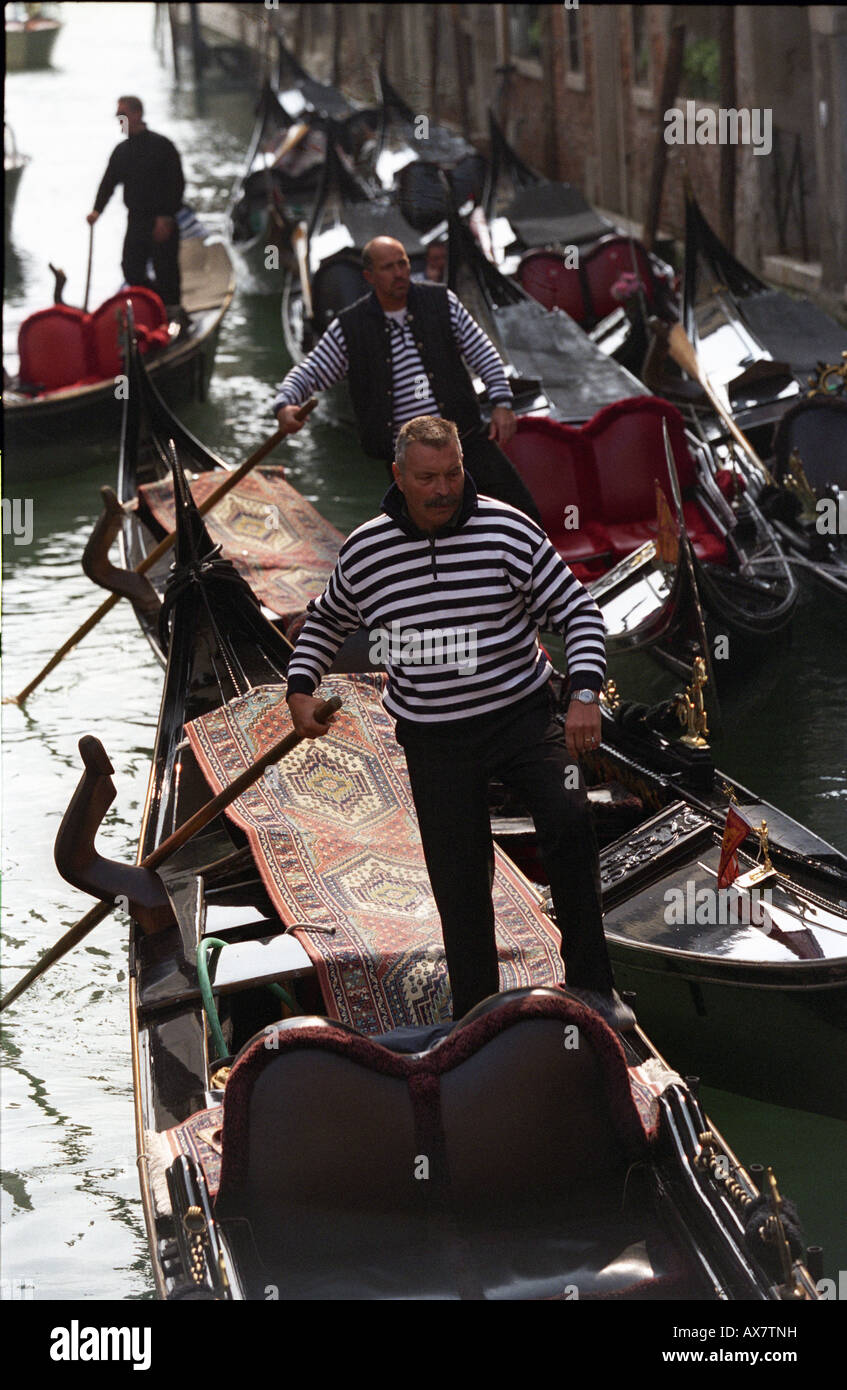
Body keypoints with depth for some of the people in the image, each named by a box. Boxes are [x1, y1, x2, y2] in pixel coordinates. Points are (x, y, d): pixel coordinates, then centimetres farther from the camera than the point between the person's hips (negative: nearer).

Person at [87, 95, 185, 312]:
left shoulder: (161, 145, -7)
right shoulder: (121, 151, 12)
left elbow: (177, 184, -10)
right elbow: (109, 182, 11)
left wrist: (166, 217, -17)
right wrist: (97, 209, -5)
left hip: (162, 223, -6)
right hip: (136, 220, 6)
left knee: (165, 270, -4)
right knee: (132, 271, 3)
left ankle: (172, 308, 6)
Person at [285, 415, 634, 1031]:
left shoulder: (507, 530, -9)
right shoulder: (365, 551, -2)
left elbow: (578, 609, -5)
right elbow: (327, 621, 19)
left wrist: (585, 695, -18)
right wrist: (301, 687, 6)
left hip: (522, 712, -2)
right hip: (434, 737, 2)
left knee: (570, 821, -24)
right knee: (459, 878, 3)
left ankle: (590, 984, -12)